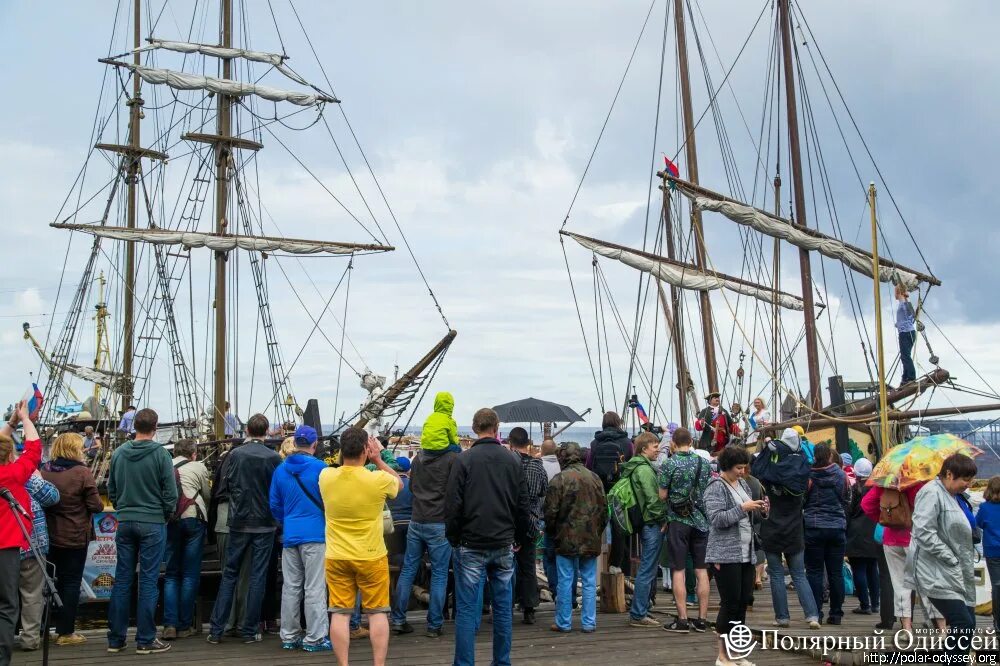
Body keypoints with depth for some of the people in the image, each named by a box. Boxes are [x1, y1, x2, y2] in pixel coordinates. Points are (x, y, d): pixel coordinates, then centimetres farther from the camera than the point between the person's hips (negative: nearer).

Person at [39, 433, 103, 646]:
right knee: (71, 582, 4)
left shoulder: (44, 471, -1)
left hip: (50, 535, 5)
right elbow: (95, 505, -14)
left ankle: (56, 628, 22)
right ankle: (66, 632, 8)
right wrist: (99, 505, 6)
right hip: (75, 536, -5)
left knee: (54, 580, 16)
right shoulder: (82, 472, -15)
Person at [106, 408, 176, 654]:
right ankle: (145, 640, 4)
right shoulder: (160, 453, -10)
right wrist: (165, 514, 7)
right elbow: (171, 493, -9)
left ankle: (115, 639, 15)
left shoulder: (118, 453, 2)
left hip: (124, 523, 4)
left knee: (122, 580, 10)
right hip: (152, 523, -4)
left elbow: (111, 490, 11)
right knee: (148, 581, 1)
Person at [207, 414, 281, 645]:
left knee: (229, 574, 10)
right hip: (264, 524, -1)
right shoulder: (273, 457, -9)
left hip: (238, 522, 2)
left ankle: (216, 630, 8)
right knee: (257, 576, 5)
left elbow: (223, 484, 2)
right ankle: (250, 631, 7)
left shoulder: (234, 454, -5)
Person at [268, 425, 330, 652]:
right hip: (315, 534, -5)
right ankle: (314, 638, 1)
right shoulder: (320, 468, -11)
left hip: (290, 535, 5)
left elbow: (274, 504, 12)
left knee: (291, 587, 11)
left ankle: (289, 636, 18)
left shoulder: (280, 469, 5)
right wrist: (329, 524, 12)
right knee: (314, 588, -1)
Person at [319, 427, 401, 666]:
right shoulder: (379, 479, -15)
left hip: (337, 557, 2)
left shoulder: (326, 476, -7)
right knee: (377, 613, 9)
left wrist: (347, 457, 11)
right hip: (371, 557, -2)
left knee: (340, 613, 6)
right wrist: (378, 460, 5)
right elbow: (399, 483, 8)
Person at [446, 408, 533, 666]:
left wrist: (454, 538, 5)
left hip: (471, 547, -3)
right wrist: (520, 538, 18)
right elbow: (524, 505, 7)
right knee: (503, 607, 11)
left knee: (467, 609, 1)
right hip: (504, 546, 3)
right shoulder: (512, 461, 2)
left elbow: (453, 505, -8)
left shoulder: (464, 460, -7)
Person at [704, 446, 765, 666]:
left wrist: (757, 509, 6)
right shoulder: (716, 487, -9)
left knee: (743, 602, 8)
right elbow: (717, 519, -18)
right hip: (726, 555, -8)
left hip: (746, 554, 8)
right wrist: (742, 508, -21)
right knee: (730, 603, -5)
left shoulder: (742, 484, 15)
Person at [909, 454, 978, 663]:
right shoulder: (932, 493, -13)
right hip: (939, 575, -10)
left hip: (960, 574, 10)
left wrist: (969, 563, 15)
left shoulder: (958, 497, 16)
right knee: (963, 624, -15)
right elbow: (924, 532, -23)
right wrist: (952, 559, -19)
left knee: (968, 623, 9)